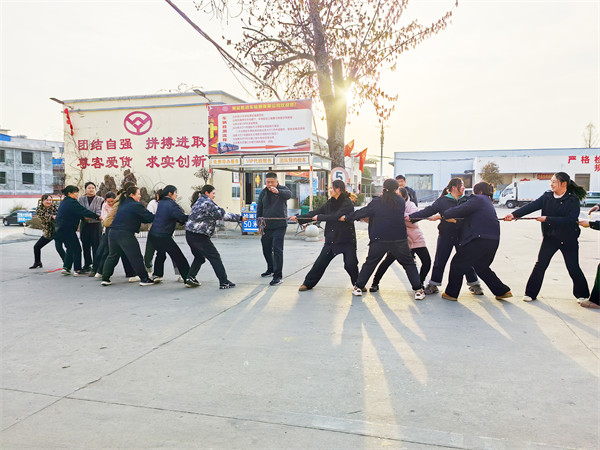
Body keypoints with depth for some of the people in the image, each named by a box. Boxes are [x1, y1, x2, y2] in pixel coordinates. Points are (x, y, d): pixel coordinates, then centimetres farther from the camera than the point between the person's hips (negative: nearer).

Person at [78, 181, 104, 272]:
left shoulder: (100, 200, 3)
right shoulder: (80, 199, 11)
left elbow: (100, 213, -8)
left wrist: (90, 217, -21)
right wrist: (84, 216, -15)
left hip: (96, 225, -3)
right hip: (84, 225, 3)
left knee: (96, 246, -6)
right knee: (85, 246, 8)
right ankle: (87, 265, 20)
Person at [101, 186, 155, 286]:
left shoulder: (123, 203, 18)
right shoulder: (136, 205, -7)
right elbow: (149, 217, -9)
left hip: (113, 232, 8)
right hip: (126, 234, -8)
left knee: (112, 256, 18)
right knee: (136, 257, 0)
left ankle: (105, 278, 20)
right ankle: (144, 279, 4)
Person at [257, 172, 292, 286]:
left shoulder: (282, 189, -4)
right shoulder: (263, 193, 9)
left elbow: (289, 194, -28)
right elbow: (259, 209, 14)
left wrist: (278, 192, -49)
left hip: (279, 225, -6)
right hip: (266, 226, 6)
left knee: (277, 250, -13)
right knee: (266, 249, 17)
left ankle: (278, 276, -9)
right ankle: (270, 269, 38)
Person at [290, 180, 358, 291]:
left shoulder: (347, 203, -12)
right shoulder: (330, 203, 8)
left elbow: (336, 217, -23)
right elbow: (316, 212, 9)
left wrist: (319, 217, -14)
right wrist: (299, 218, 3)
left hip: (347, 240, -5)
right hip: (331, 239, 6)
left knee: (350, 264, -8)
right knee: (320, 262, 7)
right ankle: (308, 283, 19)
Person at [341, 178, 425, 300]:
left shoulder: (377, 202, -4)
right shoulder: (401, 201, 0)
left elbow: (362, 212, 1)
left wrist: (346, 218, 13)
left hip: (379, 240, 0)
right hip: (399, 239, 0)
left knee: (369, 263, 15)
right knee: (409, 264, 12)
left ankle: (358, 287, 19)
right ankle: (418, 290, 9)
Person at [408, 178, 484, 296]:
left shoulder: (466, 200, 7)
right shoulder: (442, 201, -2)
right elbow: (428, 211, -5)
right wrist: (411, 216, -12)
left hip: (462, 236, 2)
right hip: (446, 235, -2)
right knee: (440, 261, 2)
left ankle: (474, 284, 24)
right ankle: (433, 285, 17)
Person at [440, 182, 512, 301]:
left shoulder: (478, 199, -5)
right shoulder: (488, 202, 24)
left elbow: (459, 210, -11)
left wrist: (442, 215, -2)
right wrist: (454, 219, 24)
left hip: (480, 240, -9)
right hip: (493, 241, 9)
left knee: (458, 263, 5)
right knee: (481, 266, 26)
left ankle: (451, 293, 12)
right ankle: (502, 291, 25)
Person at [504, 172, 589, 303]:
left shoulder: (573, 200, -12)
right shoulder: (547, 196, 0)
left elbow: (570, 219, -22)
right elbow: (532, 206, -10)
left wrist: (547, 219, -26)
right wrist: (514, 214, -23)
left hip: (568, 239, -3)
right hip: (550, 238, 3)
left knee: (573, 268, 5)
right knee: (540, 265, 0)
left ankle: (582, 294, 27)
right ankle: (531, 293, 9)